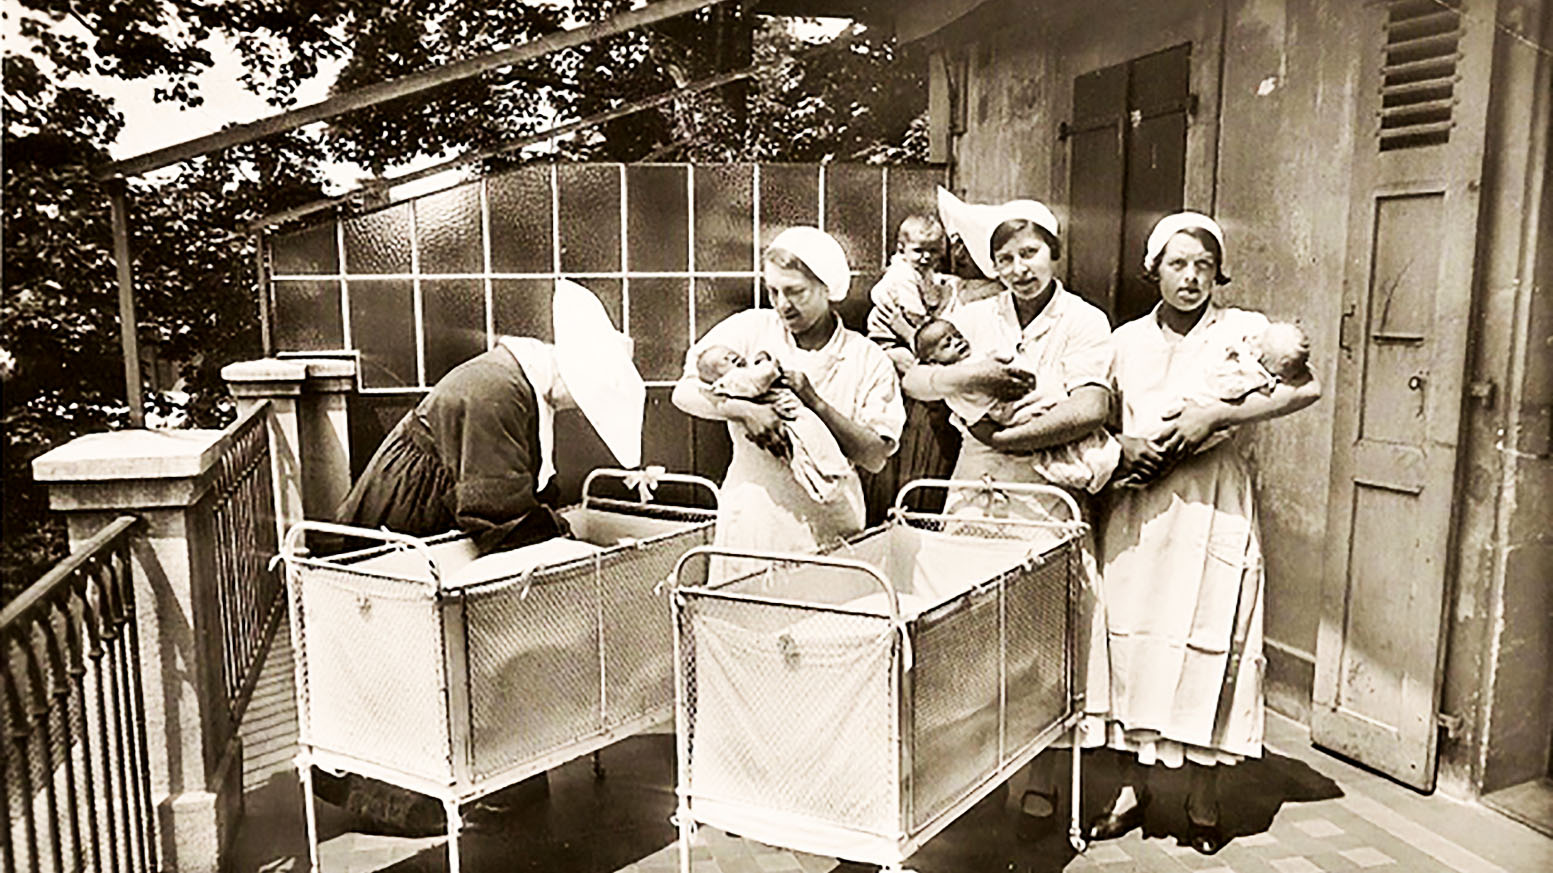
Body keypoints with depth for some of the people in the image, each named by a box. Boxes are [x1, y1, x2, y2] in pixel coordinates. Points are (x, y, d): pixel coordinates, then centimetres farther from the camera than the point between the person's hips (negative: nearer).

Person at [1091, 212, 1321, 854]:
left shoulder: (1241, 330, 1)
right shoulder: (1128, 338, 12)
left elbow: (1307, 387, -13)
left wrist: (1215, 414, -19)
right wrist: (1124, 446, -6)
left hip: (1211, 510, -3)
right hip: (1137, 509, 3)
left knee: (1204, 647, 0)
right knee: (1133, 644, 6)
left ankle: (1203, 803, 18)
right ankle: (1133, 788, 22)